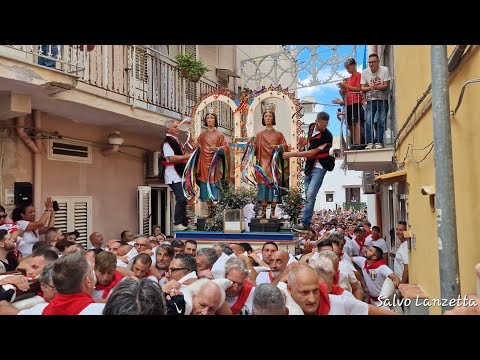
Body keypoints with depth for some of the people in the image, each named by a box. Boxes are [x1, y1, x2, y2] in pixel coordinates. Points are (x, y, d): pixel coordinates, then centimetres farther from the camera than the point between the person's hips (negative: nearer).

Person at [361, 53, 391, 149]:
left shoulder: (384, 70, -3)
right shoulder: (364, 72, 2)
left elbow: (386, 86, -7)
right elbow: (362, 88, -1)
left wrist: (374, 87, -23)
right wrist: (370, 88, -21)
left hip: (382, 100, -1)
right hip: (370, 100, 1)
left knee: (381, 122, -2)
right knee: (368, 122, -9)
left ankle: (378, 142, 4)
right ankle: (369, 143, -3)